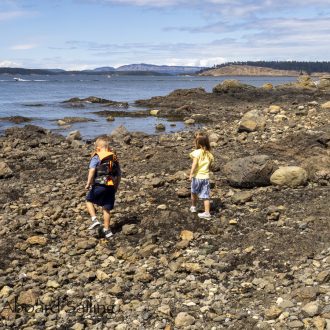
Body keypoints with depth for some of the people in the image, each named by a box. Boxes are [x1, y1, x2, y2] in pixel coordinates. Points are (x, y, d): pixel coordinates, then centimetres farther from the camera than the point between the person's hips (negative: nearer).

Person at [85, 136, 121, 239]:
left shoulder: (96, 157, -4)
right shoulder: (114, 157, 13)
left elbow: (92, 170, -20)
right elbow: (119, 174, 17)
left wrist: (88, 183, -16)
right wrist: (116, 186, 26)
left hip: (99, 185, -5)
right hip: (111, 186, 5)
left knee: (89, 200, 16)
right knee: (107, 208, 12)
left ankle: (94, 219, 0)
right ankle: (107, 230, 17)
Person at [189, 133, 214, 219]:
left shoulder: (196, 152, -12)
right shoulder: (209, 154, 5)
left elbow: (194, 164, -20)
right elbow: (209, 166, 11)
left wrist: (191, 174, -21)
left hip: (197, 176, -4)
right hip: (206, 177, 4)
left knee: (194, 193, 20)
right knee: (205, 196, 5)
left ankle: (193, 207, 37)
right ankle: (207, 213, 1)